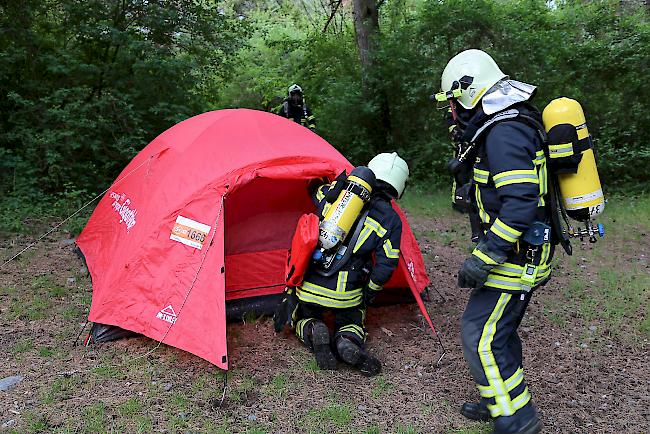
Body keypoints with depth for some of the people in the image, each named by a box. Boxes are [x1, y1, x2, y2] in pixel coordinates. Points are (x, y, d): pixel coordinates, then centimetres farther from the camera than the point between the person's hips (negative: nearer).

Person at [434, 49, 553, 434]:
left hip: (516, 256, -10)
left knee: (481, 335, -5)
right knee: (499, 330, 19)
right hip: (520, 253, 10)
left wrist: (482, 258, -26)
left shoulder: (504, 132, -21)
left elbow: (521, 202, -29)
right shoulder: (509, 123, 12)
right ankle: (502, 401, 35)